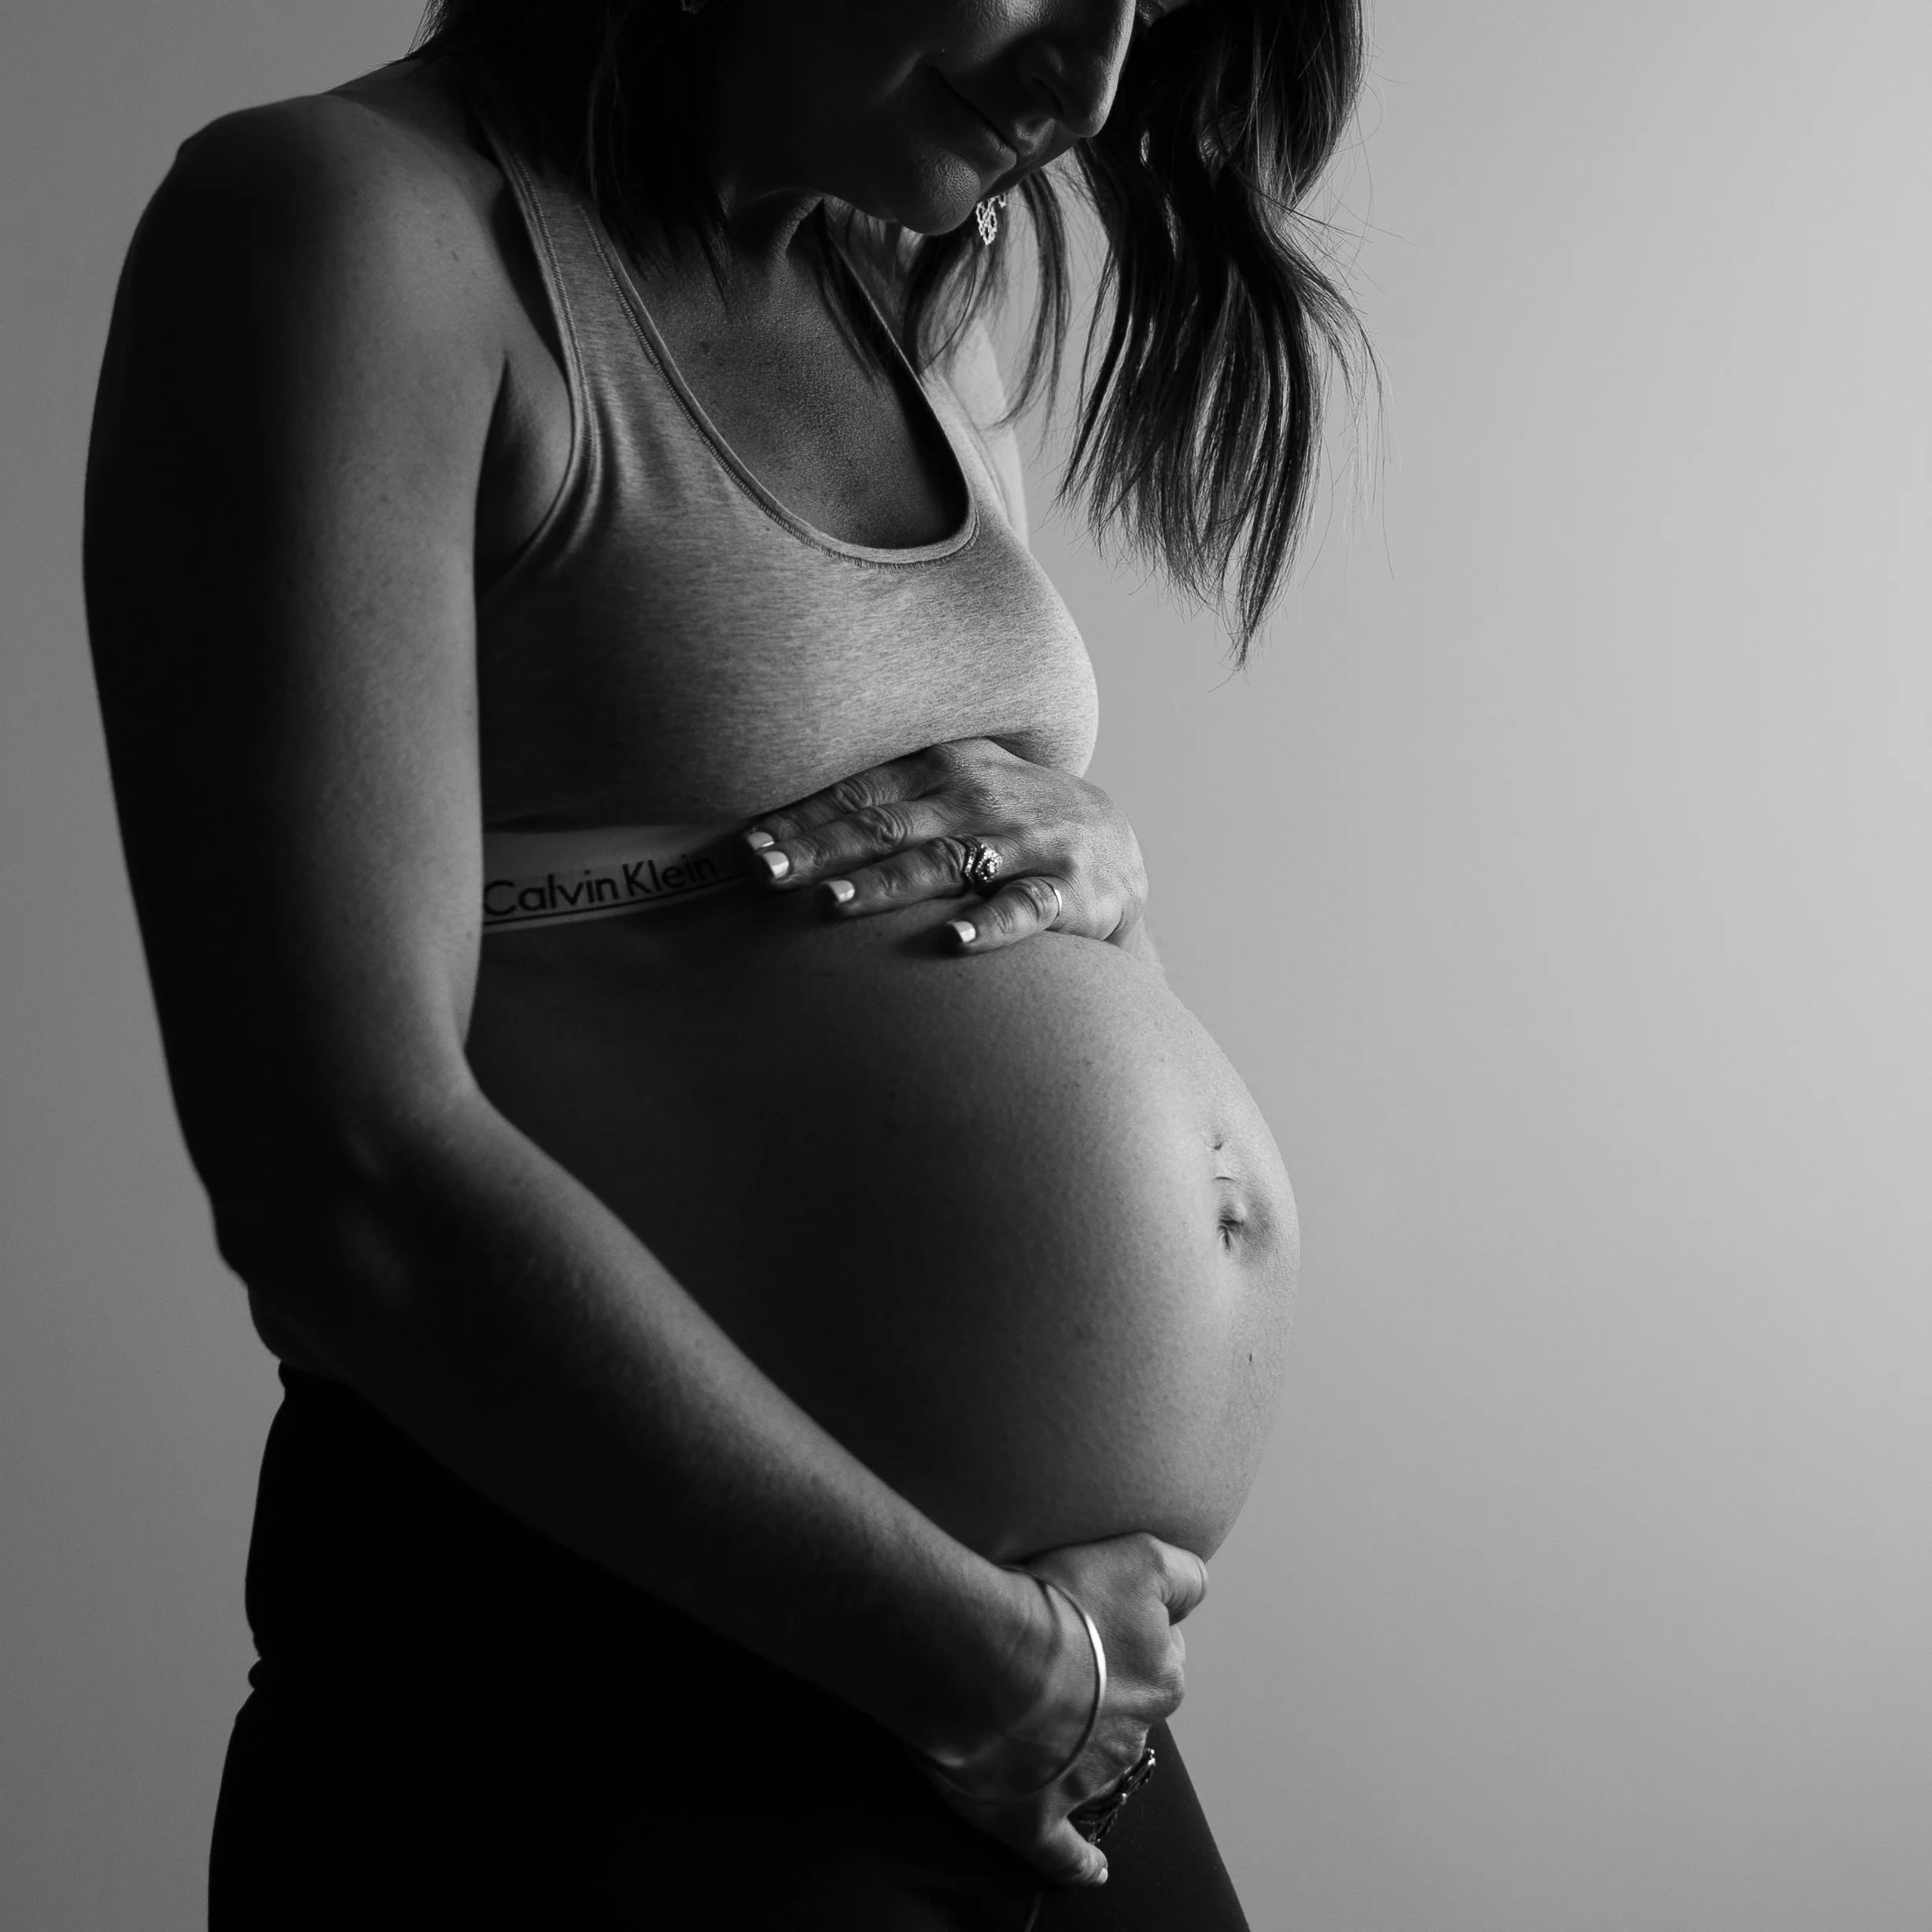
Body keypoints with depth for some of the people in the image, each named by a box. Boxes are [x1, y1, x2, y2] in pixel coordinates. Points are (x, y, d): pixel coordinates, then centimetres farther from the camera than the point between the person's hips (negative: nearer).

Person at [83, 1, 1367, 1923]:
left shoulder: (914, 313, 10)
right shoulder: (358, 228, -12)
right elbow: (348, 1190, -21)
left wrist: (1089, 850, -3)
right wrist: (994, 1658, -15)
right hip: (590, 1735, -7)